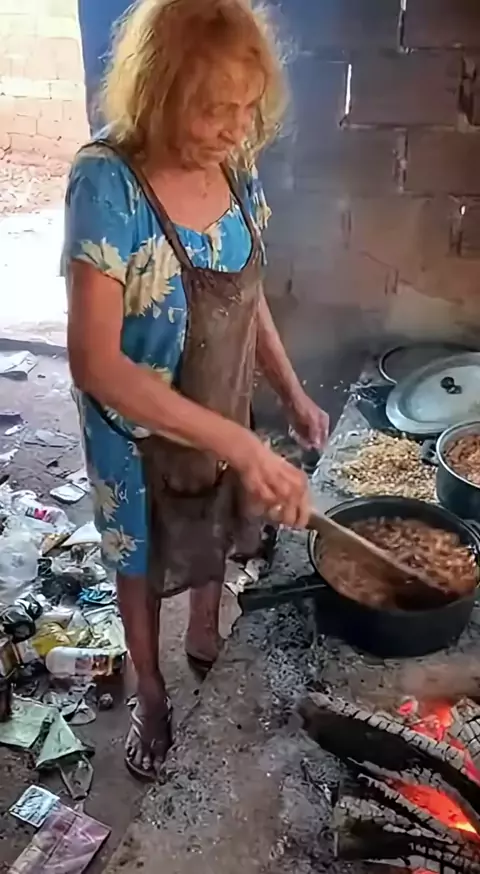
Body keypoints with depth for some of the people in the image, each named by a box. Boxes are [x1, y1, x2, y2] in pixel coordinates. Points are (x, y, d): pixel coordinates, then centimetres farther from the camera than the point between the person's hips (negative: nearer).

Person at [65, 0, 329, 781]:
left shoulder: (237, 170, -9)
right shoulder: (108, 184, -27)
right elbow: (94, 364, -33)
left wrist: (292, 394, -1)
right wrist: (242, 445, -38)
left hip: (227, 421, 5)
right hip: (142, 436, -5)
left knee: (215, 545, 26)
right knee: (144, 567, 18)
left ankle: (206, 647, 58)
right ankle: (151, 698, 46)